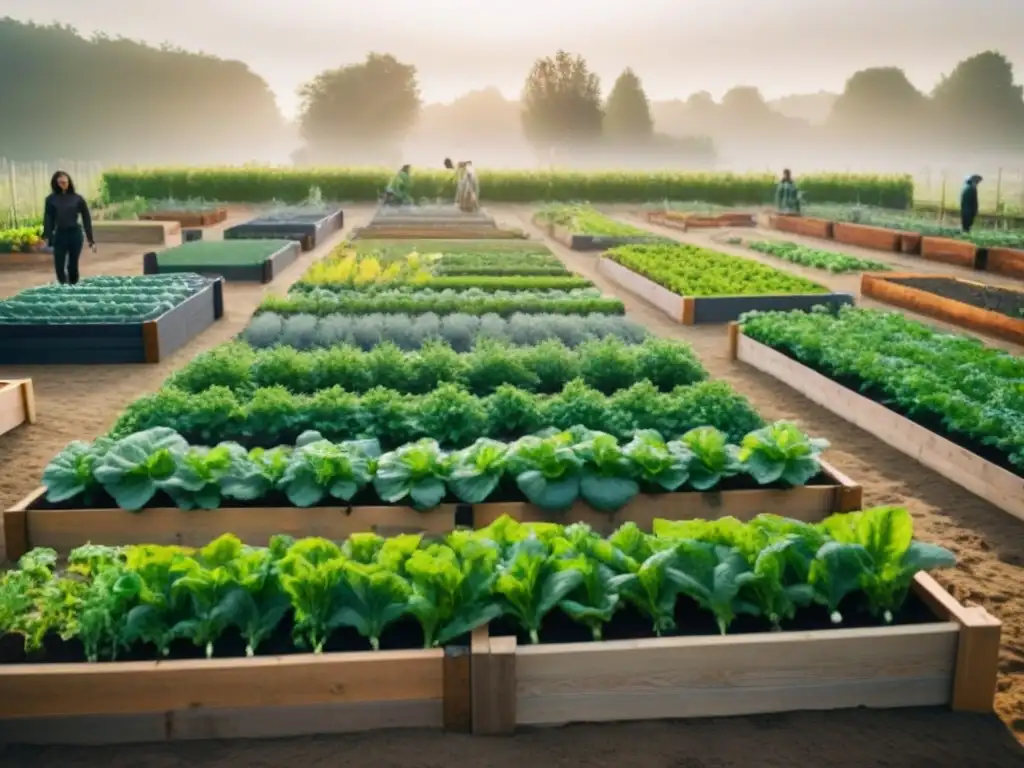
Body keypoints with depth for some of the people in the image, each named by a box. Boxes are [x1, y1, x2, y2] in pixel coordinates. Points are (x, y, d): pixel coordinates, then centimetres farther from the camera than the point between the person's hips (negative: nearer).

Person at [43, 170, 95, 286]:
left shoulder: (77, 198, 1)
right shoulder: (51, 199, 1)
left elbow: (86, 219, 3)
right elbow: (48, 220, 1)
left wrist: (91, 240, 0)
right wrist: (47, 238, -8)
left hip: (75, 234, 0)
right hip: (59, 235, 0)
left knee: (73, 265, 4)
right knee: (59, 266, -2)